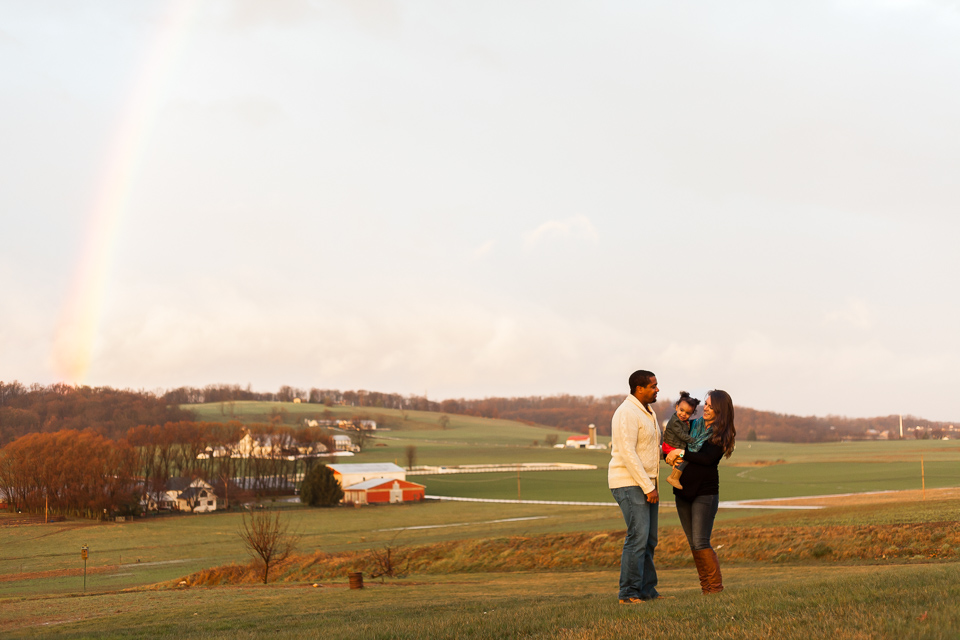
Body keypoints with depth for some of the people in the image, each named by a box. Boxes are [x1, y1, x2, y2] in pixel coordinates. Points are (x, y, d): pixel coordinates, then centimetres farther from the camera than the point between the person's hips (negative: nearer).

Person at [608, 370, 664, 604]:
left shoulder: (647, 413, 16)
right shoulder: (627, 413, -16)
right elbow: (627, 454, -22)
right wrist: (648, 487, -21)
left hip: (646, 484, 10)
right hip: (629, 484, -10)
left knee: (649, 540, 9)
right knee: (637, 537, -15)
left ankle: (648, 591, 13)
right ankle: (628, 594, -13)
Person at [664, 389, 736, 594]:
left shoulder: (722, 435, -6)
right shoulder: (692, 425, 8)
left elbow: (707, 458, -20)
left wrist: (682, 453, -19)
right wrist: (670, 455, -5)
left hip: (705, 491, -6)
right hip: (683, 491, 6)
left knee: (700, 542, -12)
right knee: (693, 543, 7)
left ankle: (716, 587, -2)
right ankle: (705, 587, 13)